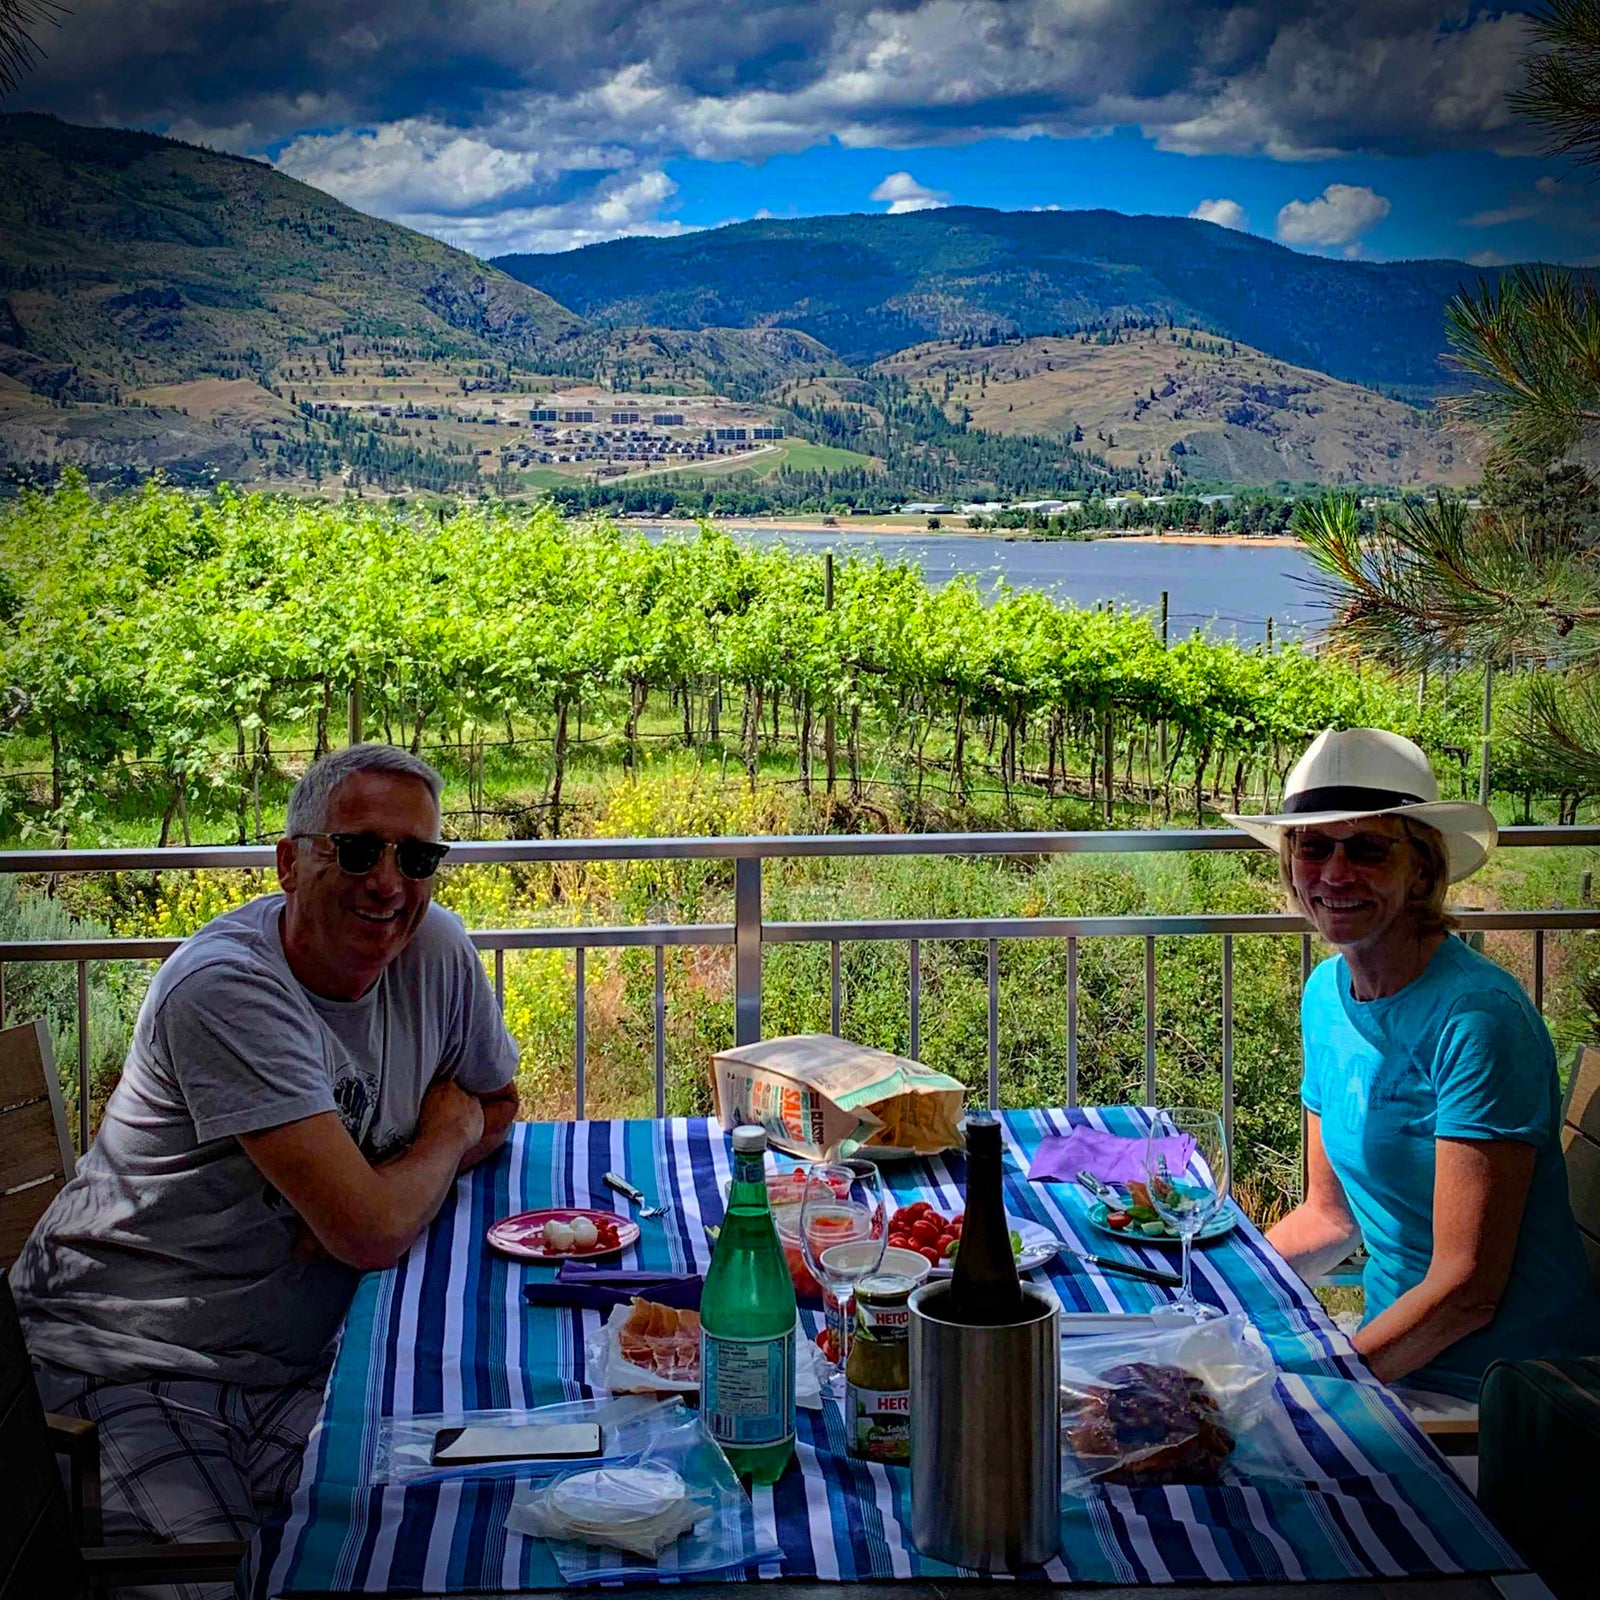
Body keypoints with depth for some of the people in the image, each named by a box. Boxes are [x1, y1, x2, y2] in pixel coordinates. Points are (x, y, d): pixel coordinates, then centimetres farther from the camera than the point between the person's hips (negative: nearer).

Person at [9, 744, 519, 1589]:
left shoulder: (435, 947, -3)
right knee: (204, 1581, -23)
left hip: (300, 1353, 6)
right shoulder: (226, 986, -23)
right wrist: (446, 1134, -4)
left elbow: (498, 1103, 15)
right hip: (134, 1351, -6)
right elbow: (373, 1233, -27)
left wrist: (383, 1192, -7)